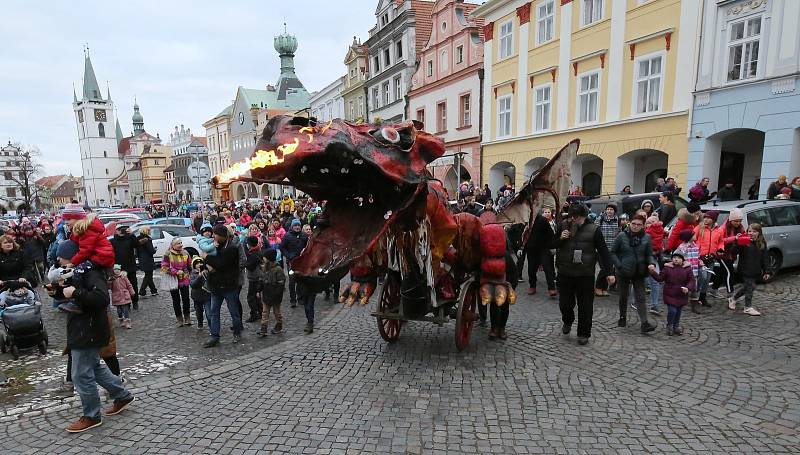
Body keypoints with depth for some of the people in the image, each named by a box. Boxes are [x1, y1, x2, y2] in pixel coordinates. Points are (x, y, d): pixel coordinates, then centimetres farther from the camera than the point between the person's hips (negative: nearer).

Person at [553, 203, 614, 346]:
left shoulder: (593, 229, -5)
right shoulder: (564, 226, 2)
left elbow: (603, 251, -3)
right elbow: (552, 245, 9)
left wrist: (608, 272, -7)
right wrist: (560, 238, -12)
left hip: (585, 275, -2)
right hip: (565, 274, 2)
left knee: (585, 306, 6)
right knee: (564, 303, 9)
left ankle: (584, 334, 23)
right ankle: (567, 322, 41)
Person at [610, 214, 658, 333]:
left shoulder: (646, 238, -1)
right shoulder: (621, 236, -6)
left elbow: (649, 255, 4)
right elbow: (613, 252, -3)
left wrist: (651, 263, -17)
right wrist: (619, 265, -13)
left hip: (639, 273, 1)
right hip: (623, 272, -1)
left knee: (640, 298, -2)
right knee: (623, 296, 13)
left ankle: (644, 323, -3)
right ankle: (623, 318, 30)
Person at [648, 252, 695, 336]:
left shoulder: (687, 268, -2)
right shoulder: (667, 268, -4)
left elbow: (691, 280, -4)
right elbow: (660, 278, -5)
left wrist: (688, 288, -21)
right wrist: (653, 272, -20)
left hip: (681, 295, 2)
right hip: (670, 295, -2)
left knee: (678, 311, 14)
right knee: (672, 311, -9)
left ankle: (676, 326, 33)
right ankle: (669, 326, 14)